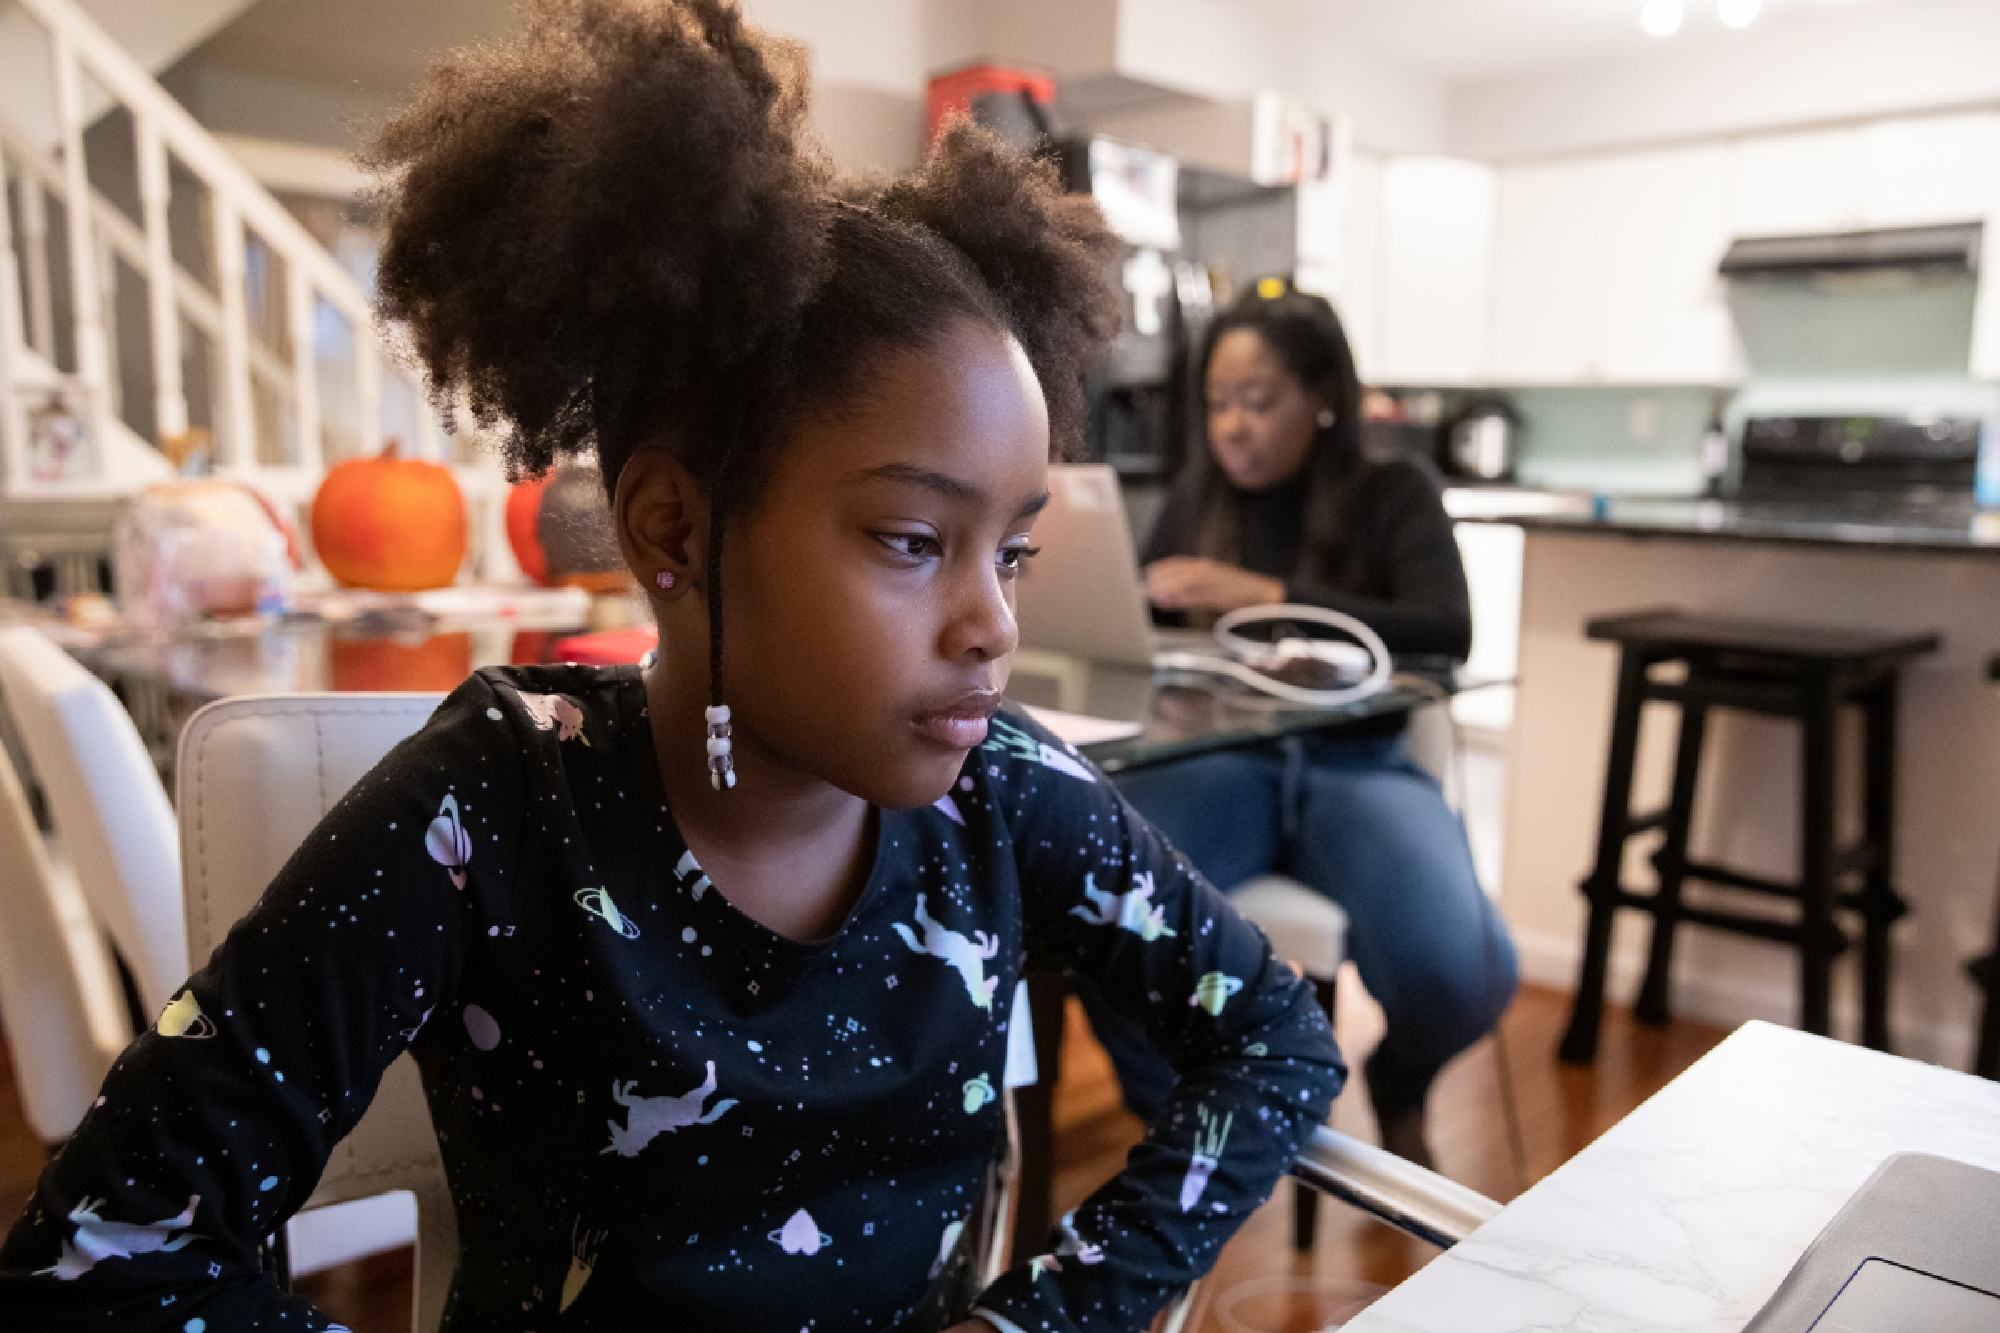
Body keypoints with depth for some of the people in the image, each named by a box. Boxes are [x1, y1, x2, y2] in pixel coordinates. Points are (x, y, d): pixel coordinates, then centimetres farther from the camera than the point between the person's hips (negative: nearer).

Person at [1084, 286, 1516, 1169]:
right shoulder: (1198, 495, 16)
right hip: (1219, 760, 1)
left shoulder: (1391, 493, 8)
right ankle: (1174, 1112, 2)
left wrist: (1266, 596, -19)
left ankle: (1398, 1091, 14)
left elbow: (1446, 631, -9)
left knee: (1460, 974, -28)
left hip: (1356, 764, 0)